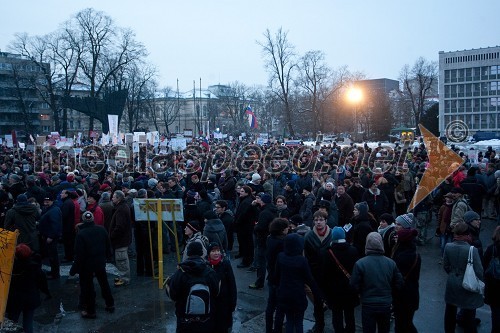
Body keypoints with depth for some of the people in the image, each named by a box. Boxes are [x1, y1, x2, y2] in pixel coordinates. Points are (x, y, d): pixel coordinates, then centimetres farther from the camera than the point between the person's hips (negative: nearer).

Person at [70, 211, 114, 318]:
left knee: (87, 287, 8)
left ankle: (90, 311, 16)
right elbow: (108, 247, 7)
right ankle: (110, 304, 30)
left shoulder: (81, 234, -20)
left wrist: (73, 270, -10)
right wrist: (106, 257, 23)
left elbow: (79, 255, -19)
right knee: (104, 283, 20)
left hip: (87, 265, -5)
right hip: (101, 263, 5)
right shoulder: (101, 230, -4)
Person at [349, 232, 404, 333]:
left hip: (368, 306, -3)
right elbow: (399, 284, 0)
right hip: (386, 305, 3)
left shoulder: (360, 263, -18)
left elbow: (354, 286, -12)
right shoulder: (391, 263, -8)